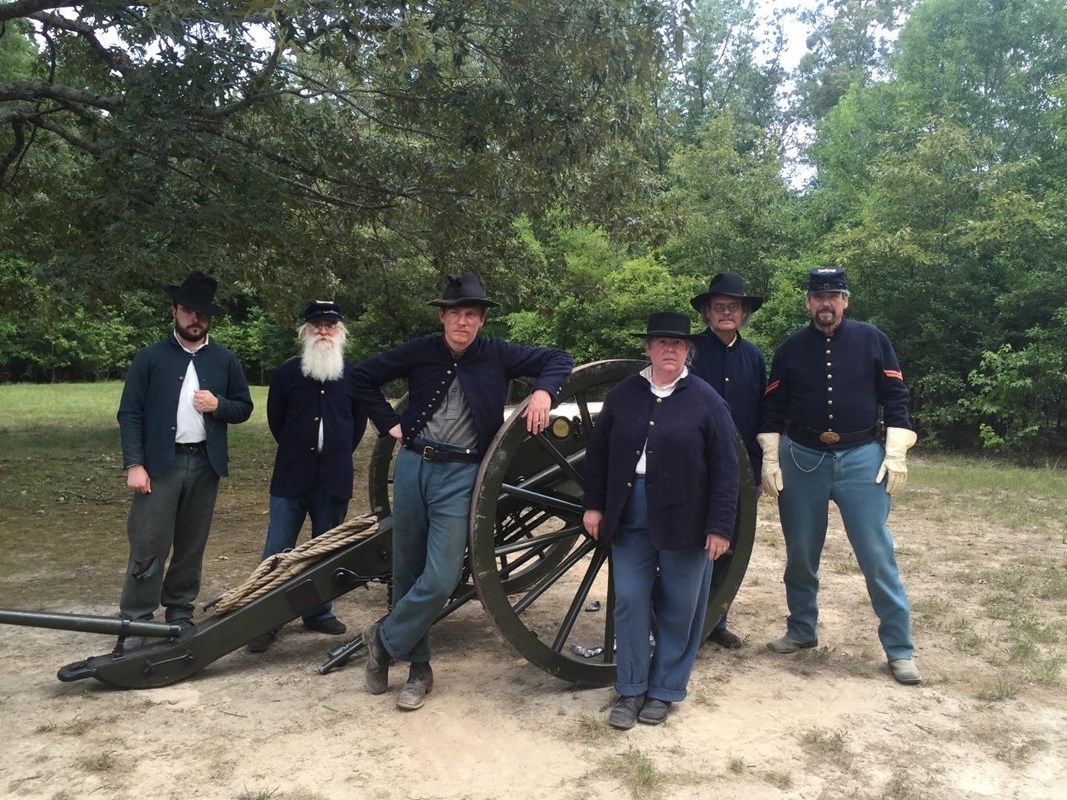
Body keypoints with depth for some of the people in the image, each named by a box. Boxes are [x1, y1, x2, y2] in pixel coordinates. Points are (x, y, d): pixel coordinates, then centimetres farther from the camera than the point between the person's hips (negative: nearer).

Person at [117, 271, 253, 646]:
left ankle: (180, 614, 22)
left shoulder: (225, 360, 9)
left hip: (205, 464, 3)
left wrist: (218, 405, -10)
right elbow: (129, 413, -2)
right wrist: (134, 465, -11)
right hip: (161, 463, -3)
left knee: (192, 545, 10)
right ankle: (135, 621, 5)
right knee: (149, 544, -4)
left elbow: (244, 408, 12)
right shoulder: (150, 358, 1)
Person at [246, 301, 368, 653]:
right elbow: (276, 420, 11)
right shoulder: (286, 373, 1)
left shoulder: (353, 375, 3)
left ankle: (319, 612, 26)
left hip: (335, 478, 1)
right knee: (278, 552, 0)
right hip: (292, 476, -1)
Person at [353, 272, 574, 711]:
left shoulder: (497, 355, -1)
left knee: (440, 579, -11)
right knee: (407, 573, 9)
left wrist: (543, 392, -16)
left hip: (461, 476, -2)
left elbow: (558, 359, 4)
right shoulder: (420, 352, 3)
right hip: (412, 466, 2)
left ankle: (383, 639, 15)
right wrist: (389, 423, 6)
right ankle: (419, 669, 26)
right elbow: (363, 376, 13)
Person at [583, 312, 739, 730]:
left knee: (679, 609, 8)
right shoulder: (621, 394, 6)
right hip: (630, 515, 2)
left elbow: (725, 468, -5)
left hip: (684, 518, -2)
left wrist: (720, 526, -9)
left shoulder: (706, 400, -3)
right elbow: (598, 453, 10)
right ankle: (630, 690, 21)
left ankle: (664, 690, 25)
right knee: (629, 601, 5)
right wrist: (594, 504, 4)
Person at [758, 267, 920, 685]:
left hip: (861, 458, -2)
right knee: (800, 554, 12)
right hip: (802, 459, 2)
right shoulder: (790, 349, 4)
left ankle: (899, 649, 9)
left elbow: (895, 399, 1)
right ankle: (801, 631, 30)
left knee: (877, 555, -2)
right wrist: (770, 460, 3)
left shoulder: (872, 340, 1)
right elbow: (773, 411, 8)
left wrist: (895, 455, -5)